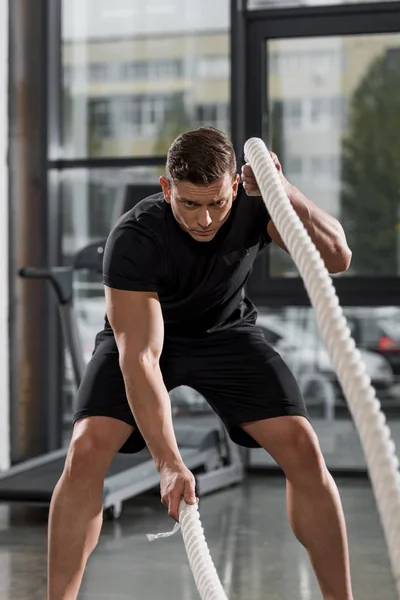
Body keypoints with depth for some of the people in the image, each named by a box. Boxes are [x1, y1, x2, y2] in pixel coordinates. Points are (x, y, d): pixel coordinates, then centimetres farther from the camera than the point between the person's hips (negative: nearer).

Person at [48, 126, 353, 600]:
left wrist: (283, 192, -48)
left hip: (225, 331, 2)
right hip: (141, 332, -2)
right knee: (86, 450, -23)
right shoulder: (133, 239, -33)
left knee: (301, 447, -15)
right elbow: (140, 357, -37)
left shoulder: (253, 204, -24)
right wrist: (168, 462, -44)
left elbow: (336, 258, -34)